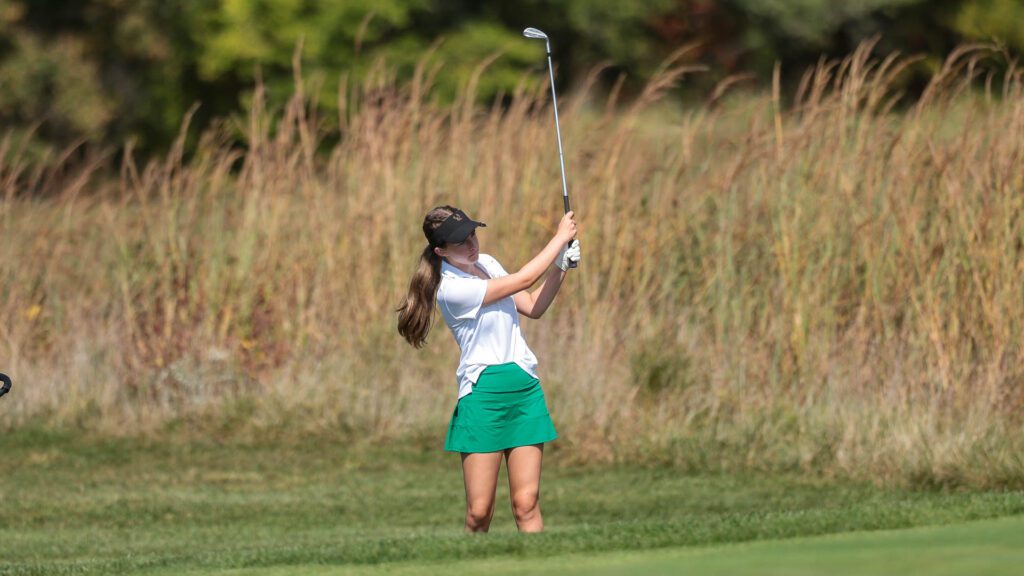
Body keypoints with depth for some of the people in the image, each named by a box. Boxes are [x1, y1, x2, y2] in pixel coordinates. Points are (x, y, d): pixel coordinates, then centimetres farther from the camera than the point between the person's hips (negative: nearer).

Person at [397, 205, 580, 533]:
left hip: (525, 386, 6)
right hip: (484, 394, -6)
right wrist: (560, 238, -1)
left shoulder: (486, 263, 10)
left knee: (526, 505, -1)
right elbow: (524, 280, -11)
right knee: (479, 513, -8)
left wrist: (560, 266, 4)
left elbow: (533, 307, 17)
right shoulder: (451, 288, -16)